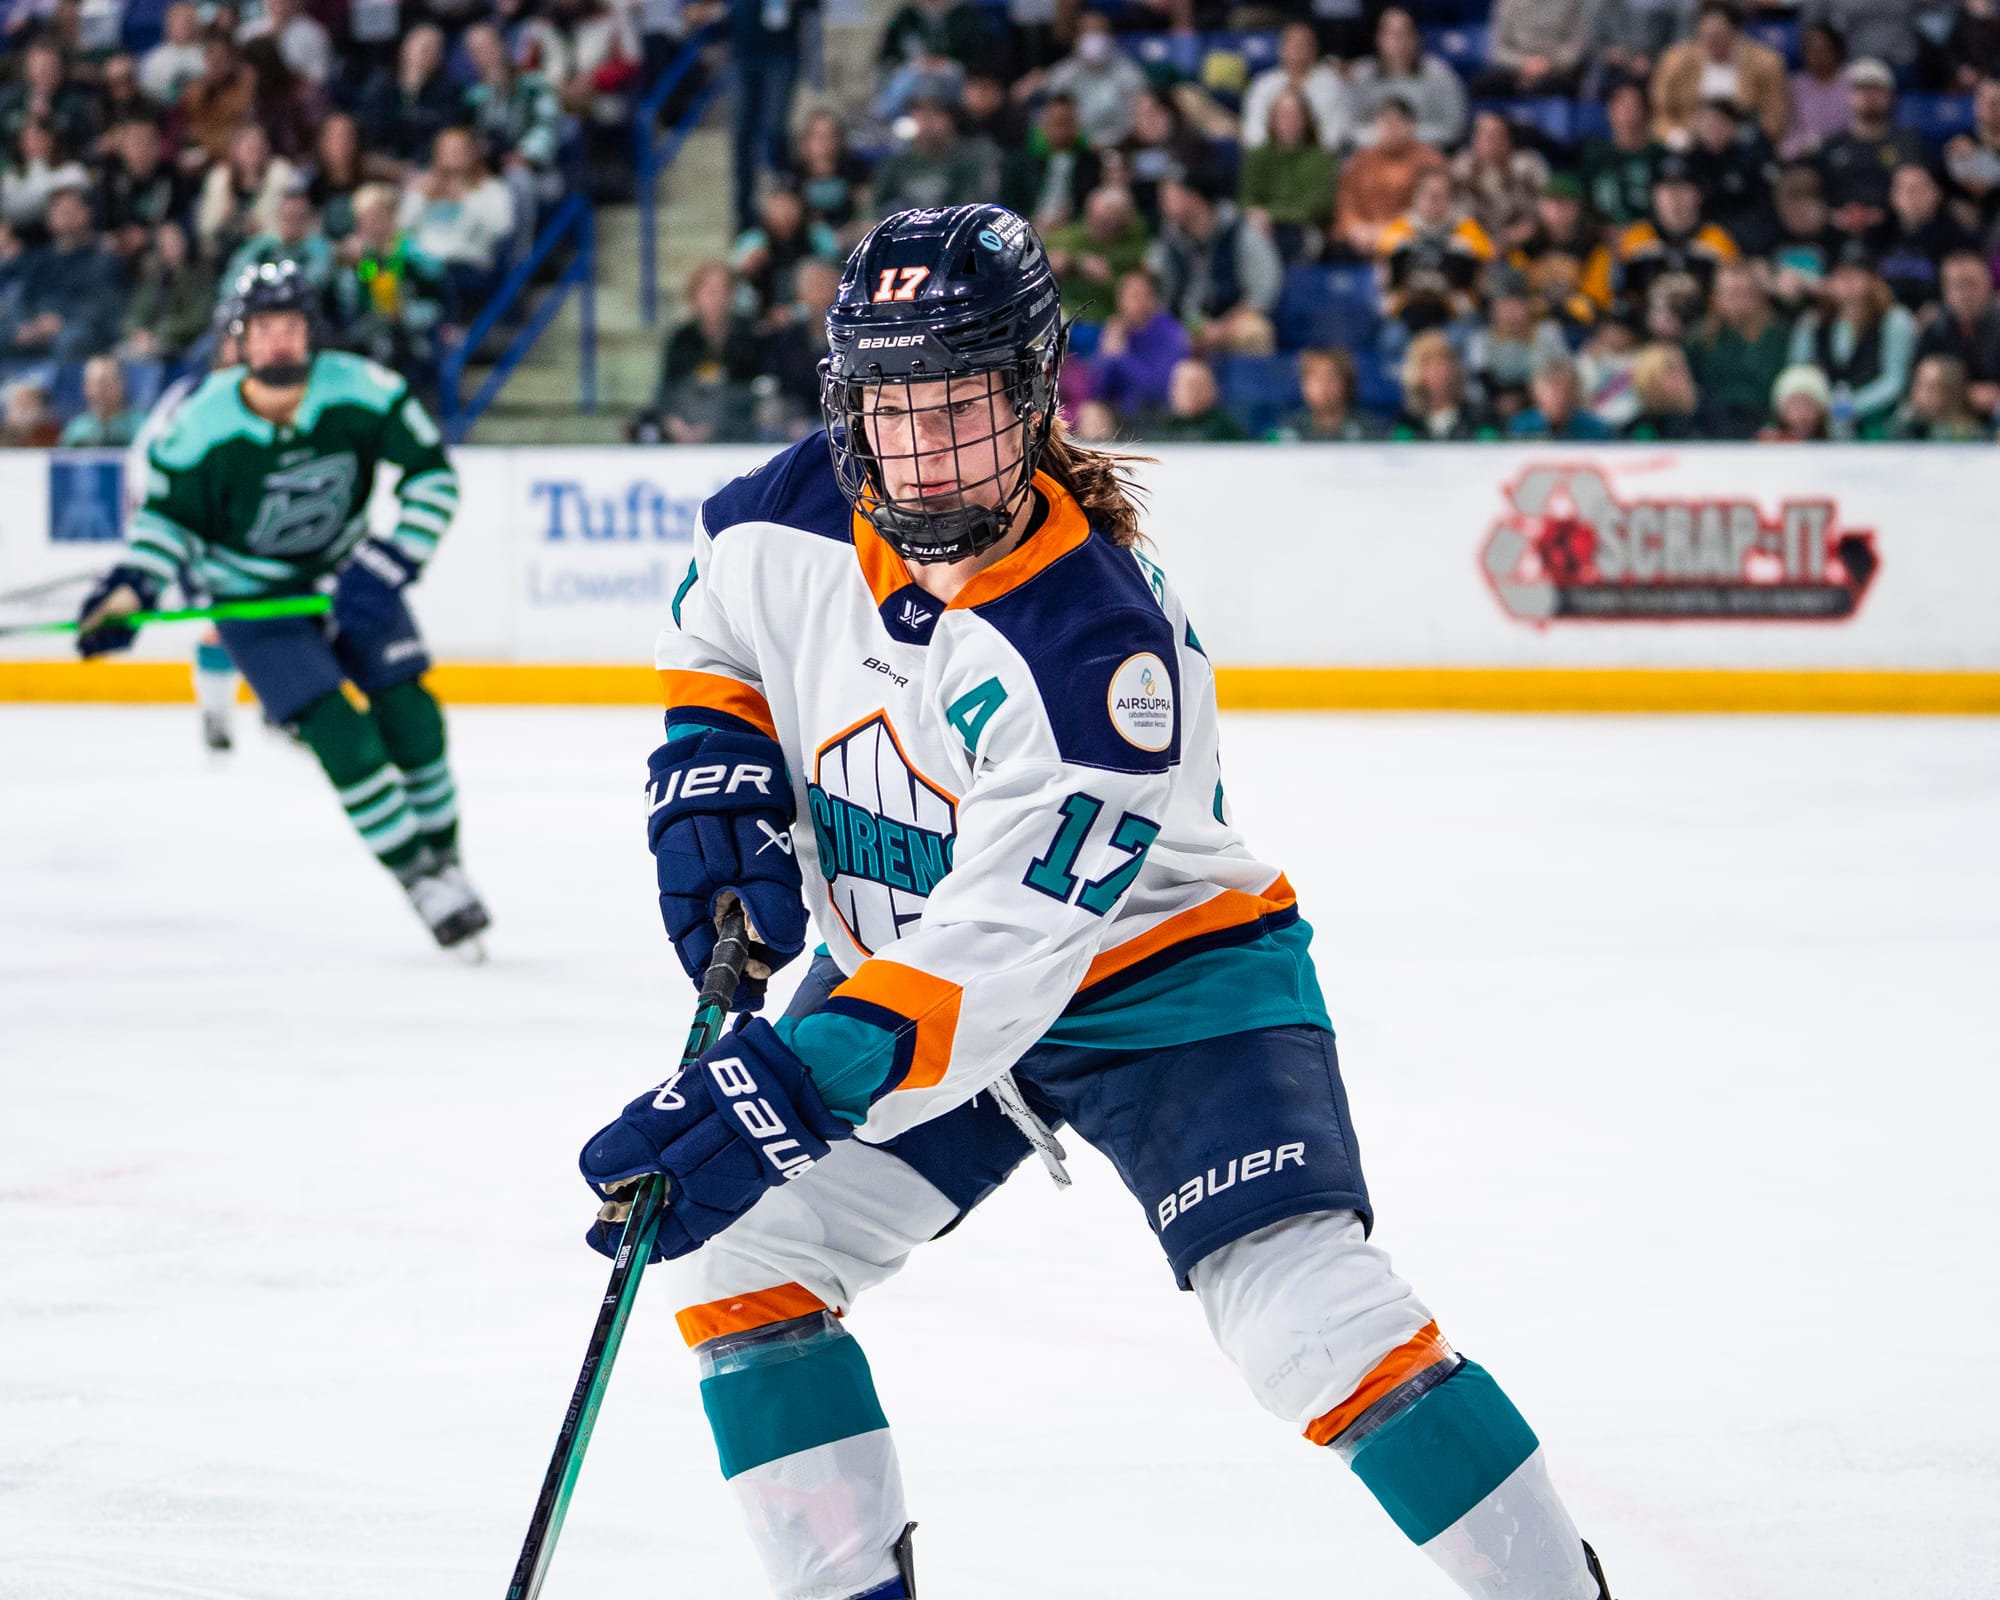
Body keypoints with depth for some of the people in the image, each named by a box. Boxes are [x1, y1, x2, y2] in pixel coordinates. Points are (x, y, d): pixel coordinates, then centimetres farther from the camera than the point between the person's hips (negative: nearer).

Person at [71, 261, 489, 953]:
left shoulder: (359, 391, -22)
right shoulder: (202, 426, -24)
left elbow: (433, 474, -13)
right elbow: (170, 513, -8)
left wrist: (387, 567, -21)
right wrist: (130, 593, -22)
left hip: (348, 574, 3)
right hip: (253, 597, -3)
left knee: (409, 715, -4)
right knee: (342, 735, -15)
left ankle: (445, 861, 17)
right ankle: (420, 879, -2)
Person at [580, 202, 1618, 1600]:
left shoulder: (1100, 651, -33)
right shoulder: (790, 525, -14)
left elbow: (1000, 953, -37)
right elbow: (715, 633, 12)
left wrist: (784, 1089, -44)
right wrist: (717, 780, -7)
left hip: (1156, 972, -6)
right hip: (903, 962, 7)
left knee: (1305, 1308, -22)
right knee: (737, 1258, -5)